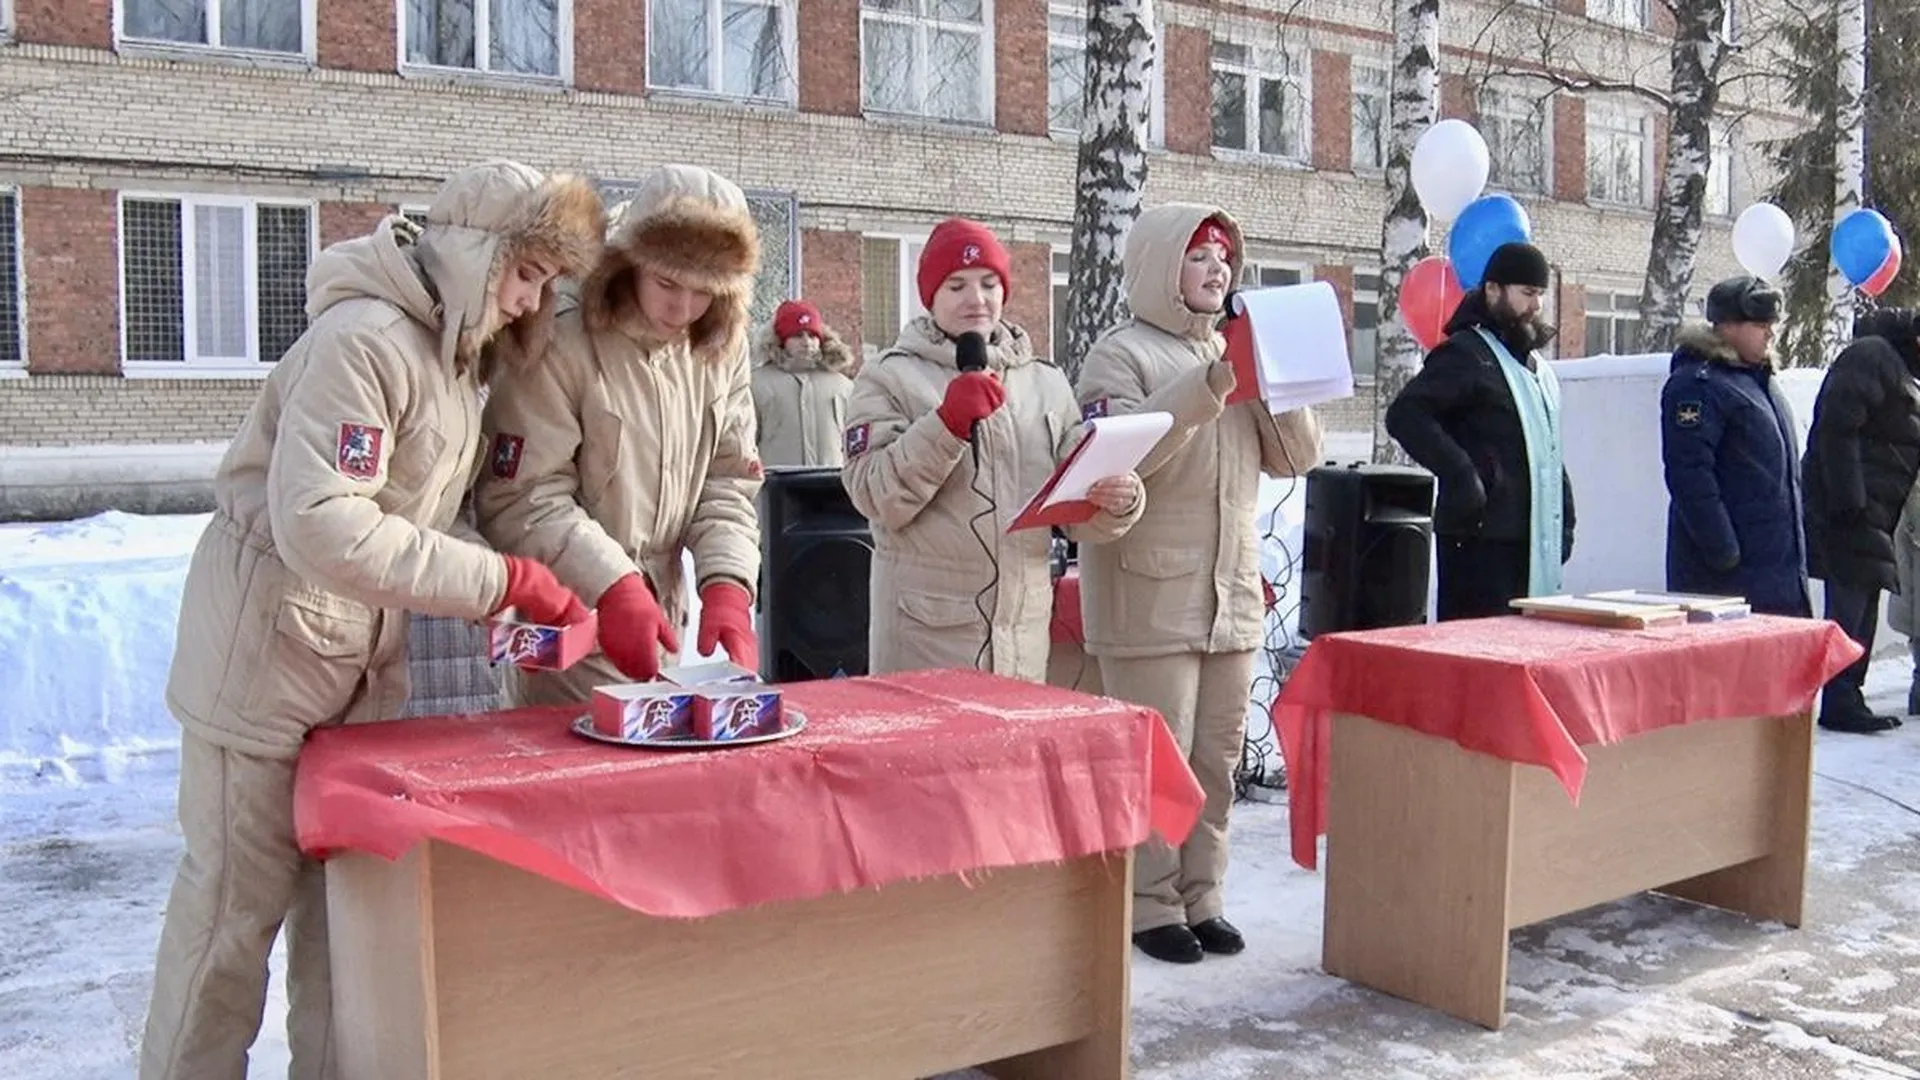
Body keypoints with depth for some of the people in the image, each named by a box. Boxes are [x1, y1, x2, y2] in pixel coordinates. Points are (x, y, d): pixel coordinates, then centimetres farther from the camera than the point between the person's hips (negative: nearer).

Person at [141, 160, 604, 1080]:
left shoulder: (455, 348, 6)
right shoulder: (365, 340, -22)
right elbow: (320, 527, -31)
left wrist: (493, 596, -8)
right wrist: (500, 580, -29)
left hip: (368, 654, 8)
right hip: (271, 642, -8)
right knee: (239, 893, 3)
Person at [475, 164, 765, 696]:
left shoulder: (721, 352, 2)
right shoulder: (560, 348, -18)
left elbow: (729, 483, 1)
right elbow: (521, 499, -19)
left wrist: (727, 584, -15)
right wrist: (613, 586, -28)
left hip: (660, 622, 6)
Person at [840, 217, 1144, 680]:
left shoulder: (1047, 382, 13)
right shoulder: (889, 377, 1)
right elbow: (877, 499, -11)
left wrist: (1118, 501, -11)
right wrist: (947, 422, -21)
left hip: (1024, 631, 4)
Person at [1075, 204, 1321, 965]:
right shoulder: (1121, 355, -5)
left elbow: (1299, 457, 9)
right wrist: (1207, 387, -26)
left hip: (1233, 593, 6)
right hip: (1150, 597, -6)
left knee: (1216, 759, 11)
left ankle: (1200, 898, 22)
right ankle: (1152, 907, 10)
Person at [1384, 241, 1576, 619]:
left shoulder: (1535, 364, 21)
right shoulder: (1464, 354, -7)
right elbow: (1404, 416, -20)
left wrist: (1564, 520, 19)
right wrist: (1461, 474, -26)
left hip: (1531, 538, 9)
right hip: (1480, 536, -9)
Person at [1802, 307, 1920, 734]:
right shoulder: (1870, 356, -10)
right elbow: (1837, 430, -19)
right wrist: (1849, 502, -23)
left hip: (1876, 514, 10)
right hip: (1849, 510, -10)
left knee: (1862, 608, 10)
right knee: (1851, 606, -9)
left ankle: (1847, 701, 15)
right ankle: (1840, 703, -6)